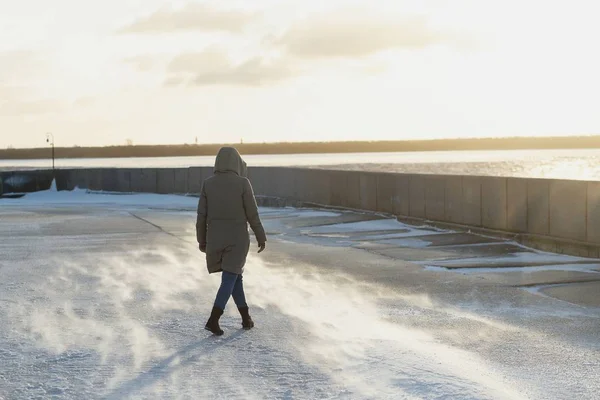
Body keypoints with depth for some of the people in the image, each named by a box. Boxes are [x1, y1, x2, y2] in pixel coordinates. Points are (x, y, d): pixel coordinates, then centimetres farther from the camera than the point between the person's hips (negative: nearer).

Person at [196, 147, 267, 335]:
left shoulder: (208, 183, -2)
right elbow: (252, 214, -8)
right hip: (237, 239, -4)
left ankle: (246, 317, 22)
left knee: (235, 276, 19)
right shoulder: (243, 183, -11)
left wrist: (202, 240, 11)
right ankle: (213, 320, -13)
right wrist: (261, 237, 3)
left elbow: (202, 215, 0)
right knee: (229, 280, 0)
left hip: (215, 239, 4)